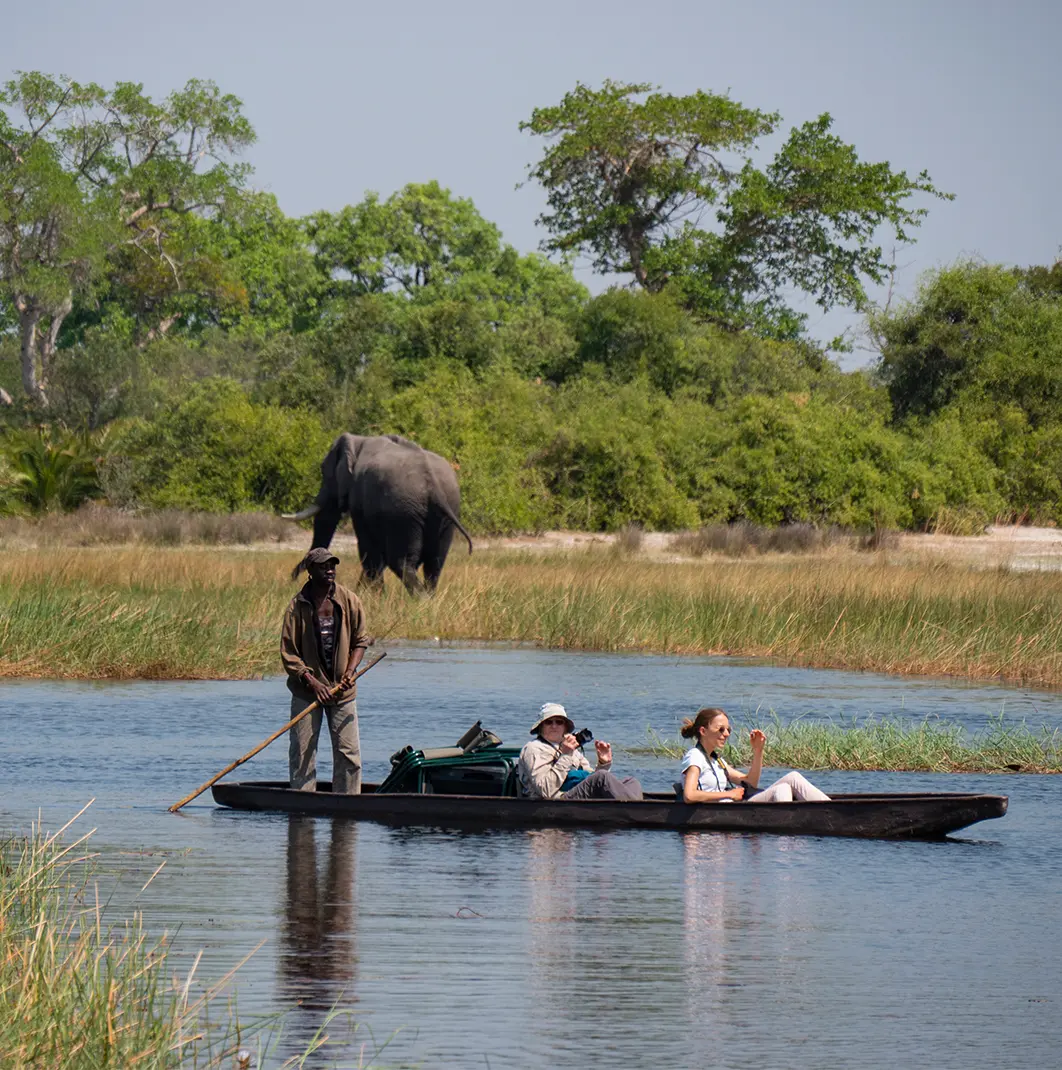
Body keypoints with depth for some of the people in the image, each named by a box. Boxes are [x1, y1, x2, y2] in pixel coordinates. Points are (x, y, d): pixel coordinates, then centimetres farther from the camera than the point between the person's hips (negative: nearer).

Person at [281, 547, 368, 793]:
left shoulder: (349, 601, 1)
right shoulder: (298, 606, -7)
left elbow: (360, 641, 10)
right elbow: (288, 653, -6)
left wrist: (351, 671, -7)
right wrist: (312, 682, -15)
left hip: (342, 689, 2)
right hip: (307, 690, -2)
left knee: (349, 753, 1)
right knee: (302, 753, -1)